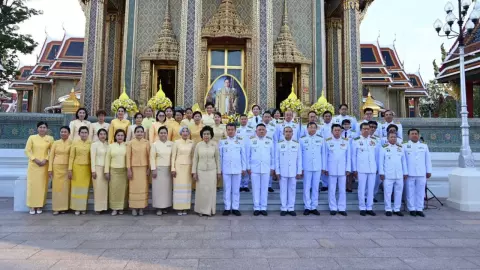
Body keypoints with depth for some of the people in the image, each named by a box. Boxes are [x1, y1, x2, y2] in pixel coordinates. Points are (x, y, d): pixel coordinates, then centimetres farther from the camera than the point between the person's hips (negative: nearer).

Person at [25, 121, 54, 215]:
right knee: (32, 184, -1)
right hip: (33, 164, 0)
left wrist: (46, 159, -11)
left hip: (44, 165, 0)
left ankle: (40, 205, 10)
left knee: (42, 185, 1)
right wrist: (35, 159, -12)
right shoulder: (32, 137, 3)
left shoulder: (50, 138, 5)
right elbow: (27, 150, 0)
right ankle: (32, 206, 7)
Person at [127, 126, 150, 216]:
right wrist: (128, 169, -5)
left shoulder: (146, 143, 2)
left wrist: (149, 168, 0)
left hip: (144, 168, 1)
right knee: (134, 188, 3)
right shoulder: (130, 143, 0)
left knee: (143, 188, 4)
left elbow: (149, 156, 3)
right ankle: (134, 208, 13)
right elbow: (128, 157, 0)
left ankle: (141, 208, 13)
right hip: (134, 168, -1)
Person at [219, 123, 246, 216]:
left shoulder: (240, 141, 4)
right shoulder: (222, 141, 3)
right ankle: (227, 208, 15)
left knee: (236, 189, 7)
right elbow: (220, 156, 4)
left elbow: (243, 155, 6)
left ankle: (235, 208, 15)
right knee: (227, 189, 6)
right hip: (226, 169, 0)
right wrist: (220, 169, 3)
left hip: (237, 169, 0)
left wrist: (244, 168, 4)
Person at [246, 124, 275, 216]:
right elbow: (247, 155, 4)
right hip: (254, 168, -1)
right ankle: (256, 208, 13)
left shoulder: (270, 141, 6)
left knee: (264, 188, 6)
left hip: (266, 169, 1)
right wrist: (248, 167, 0)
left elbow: (272, 155, 9)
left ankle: (263, 208, 16)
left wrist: (272, 167, 6)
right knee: (256, 188, 4)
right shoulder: (251, 141, 2)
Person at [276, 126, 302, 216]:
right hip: (283, 172, -1)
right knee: (283, 190, 6)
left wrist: (299, 172, 1)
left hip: (293, 172, 1)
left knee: (292, 190, 7)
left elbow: (299, 159, 4)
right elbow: (277, 159, 2)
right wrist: (277, 172, -2)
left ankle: (291, 208, 17)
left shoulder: (297, 144, 3)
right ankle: (284, 208, 15)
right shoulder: (279, 144, 1)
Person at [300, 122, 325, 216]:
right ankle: (307, 207, 13)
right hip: (306, 167, -1)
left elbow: (323, 153, 7)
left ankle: (314, 207, 16)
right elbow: (299, 154, 2)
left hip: (317, 167, 1)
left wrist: (323, 167, 5)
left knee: (315, 188, 7)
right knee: (307, 188, 4)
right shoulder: (302, 139, 0)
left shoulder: (321, 139, 4)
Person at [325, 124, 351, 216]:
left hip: (342, 169, 1)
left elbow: (348, 156, 5)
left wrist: (348, 169, 1)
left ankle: (342, 208, 17)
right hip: (331, 169, -1)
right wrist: (325, 168, 0)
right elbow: (325, 156, 3)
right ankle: (333, 208, 15)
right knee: (332, 190, 5)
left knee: (342, 190, 6)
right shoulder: (328, 141, 1)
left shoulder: (346, 141, 4)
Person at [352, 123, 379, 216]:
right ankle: (362, 208, 12)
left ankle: (369, 208, 17)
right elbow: (353, 156, 1)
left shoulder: (374, 140, 8)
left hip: (372, 168, 3)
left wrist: (377, 167, 11)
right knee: (362, 188, 2)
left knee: (371, 188, 7)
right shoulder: (356, 140, -1)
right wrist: (354, 169, -2)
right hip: (361, 168, -3)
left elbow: (377, 155, 13)